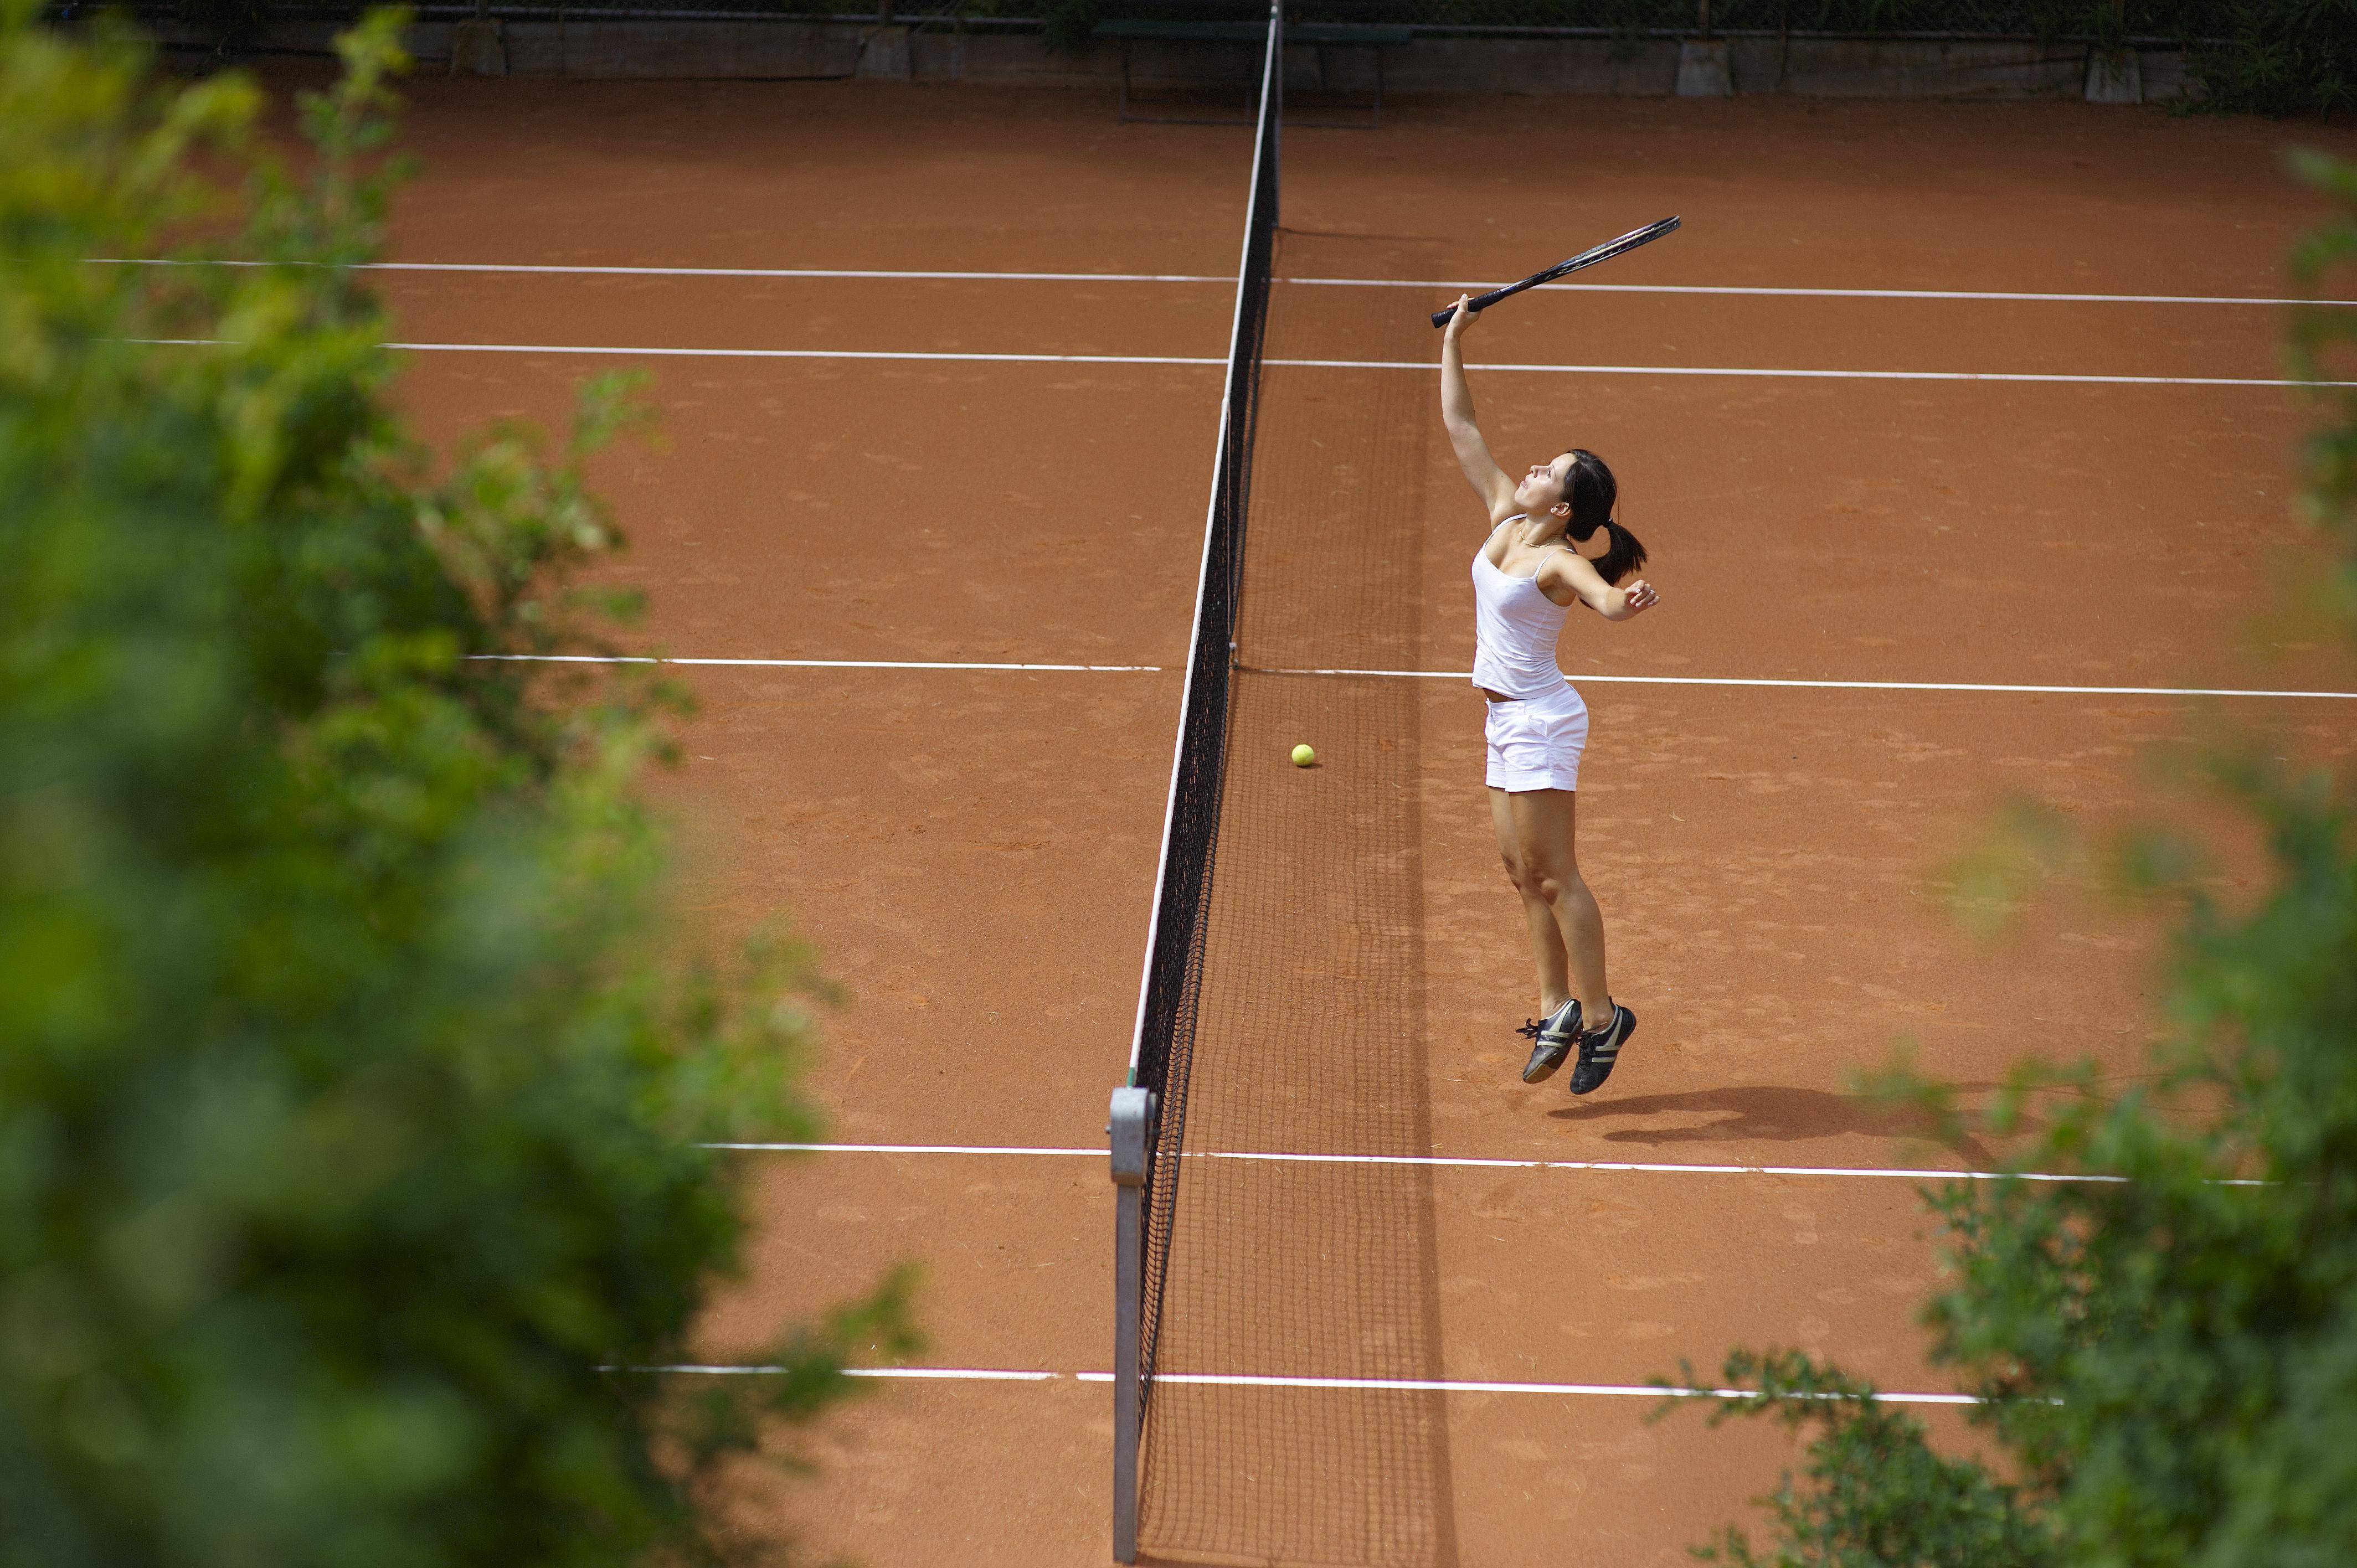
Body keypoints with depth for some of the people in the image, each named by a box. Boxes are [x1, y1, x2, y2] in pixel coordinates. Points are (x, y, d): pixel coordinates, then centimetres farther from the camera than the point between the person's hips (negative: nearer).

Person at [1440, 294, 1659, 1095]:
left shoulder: (1557, 562, -21)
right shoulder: (1503, 513, 2)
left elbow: (1608, 599, -42)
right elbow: (1461, 428, 10)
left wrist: (1632, 601, -64)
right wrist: (1452, 344, 10)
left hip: (1540, 721, -9)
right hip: (1509, 719, 9)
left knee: (1553, 874, -7)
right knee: (1524, 868, 12)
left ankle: (1601, 1017, 0)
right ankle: (1557, 1007, 19)